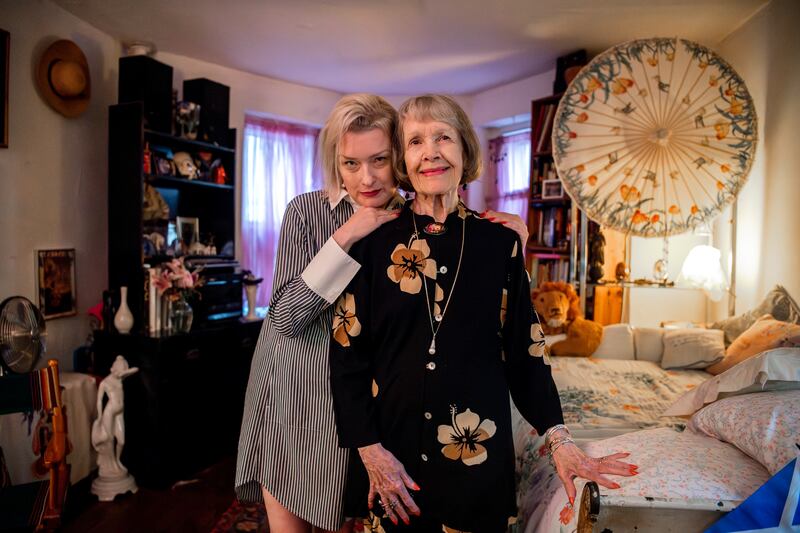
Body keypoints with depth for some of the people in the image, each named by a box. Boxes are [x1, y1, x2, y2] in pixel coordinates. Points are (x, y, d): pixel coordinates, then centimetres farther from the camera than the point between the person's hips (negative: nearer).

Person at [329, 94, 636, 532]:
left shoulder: (500, 243, -3)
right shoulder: (375, 241, -6)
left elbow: (524, 350, 1)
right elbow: (347, 352, -5)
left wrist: (559, 440, -4)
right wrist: (369, 448, -9)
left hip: (477, 452, 1)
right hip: (390, 447, 0)